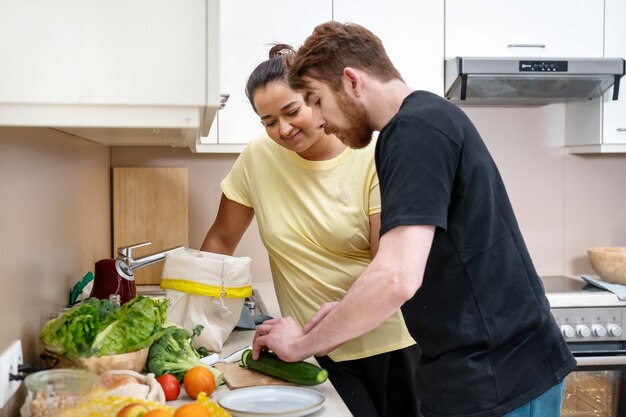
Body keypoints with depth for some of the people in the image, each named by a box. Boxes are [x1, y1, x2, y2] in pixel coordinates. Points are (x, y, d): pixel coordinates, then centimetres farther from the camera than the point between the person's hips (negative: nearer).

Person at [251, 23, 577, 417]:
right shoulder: (429, 117, 13)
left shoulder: (416, 128, -18)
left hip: (495, 378, -9)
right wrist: (352, 313, 9)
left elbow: (398, 278, -28)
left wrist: (302, 344, -14)